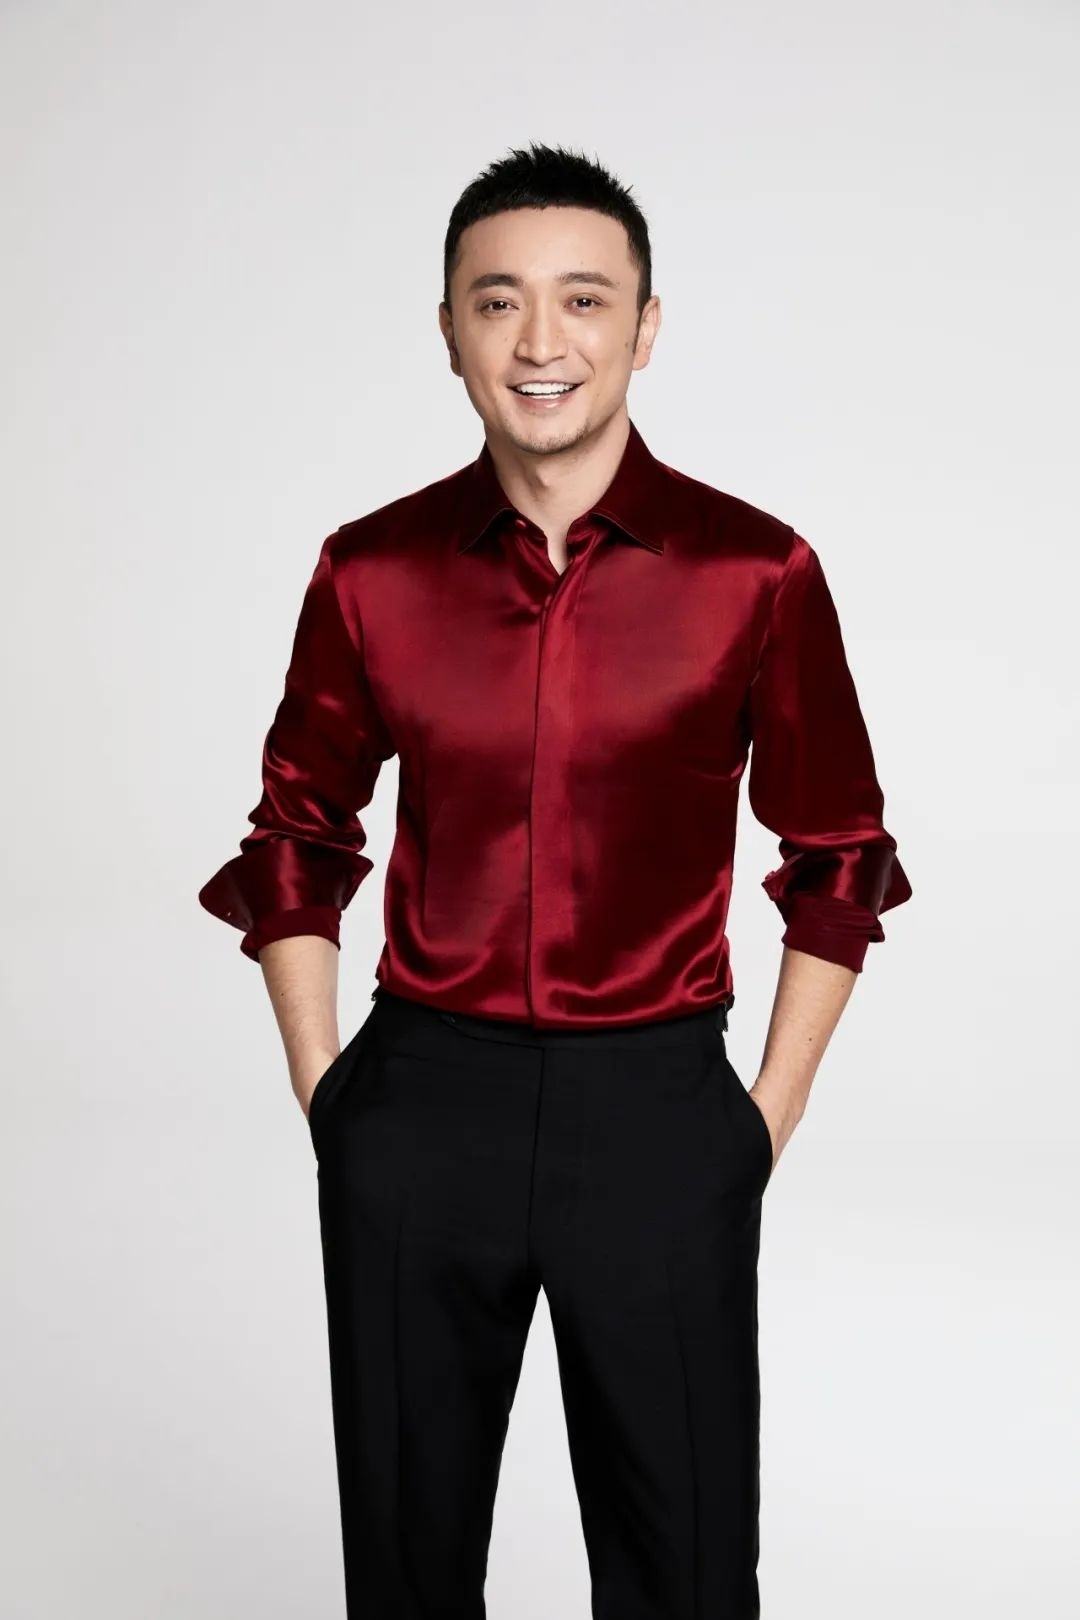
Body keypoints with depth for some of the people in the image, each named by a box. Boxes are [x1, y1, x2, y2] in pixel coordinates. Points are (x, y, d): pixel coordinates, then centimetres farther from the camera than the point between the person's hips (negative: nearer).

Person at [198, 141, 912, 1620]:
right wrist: (324, 1095, 5)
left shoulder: (756, 572, -5)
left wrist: (768, 1120, 0)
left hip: (659, 1112, -1)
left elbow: (837, 861, 4)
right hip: (419, 1104, 2)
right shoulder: (372, 573, -1)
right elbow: (295, 844, 10)